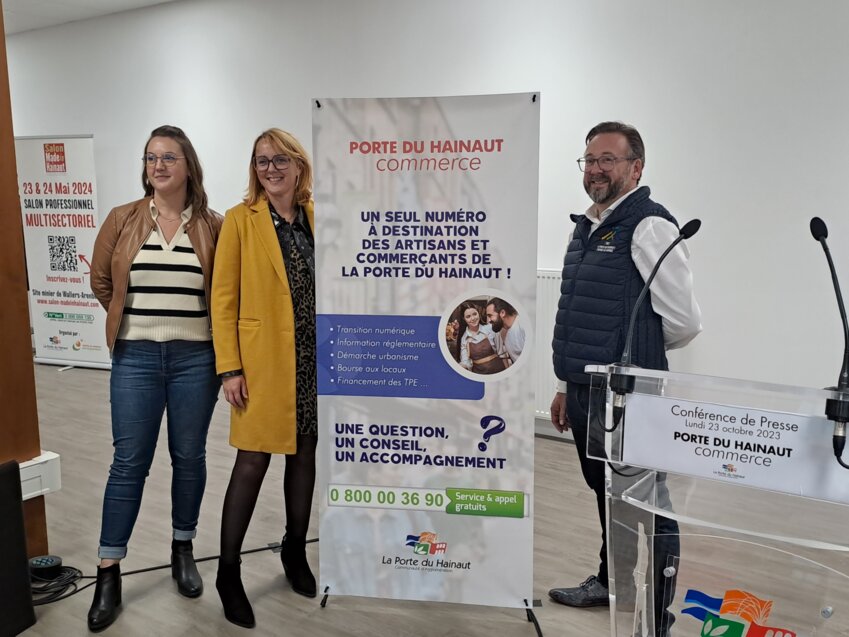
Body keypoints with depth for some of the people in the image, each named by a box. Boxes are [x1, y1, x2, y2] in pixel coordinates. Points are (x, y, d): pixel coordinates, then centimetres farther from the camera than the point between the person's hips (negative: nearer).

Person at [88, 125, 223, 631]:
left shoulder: (213, 226, -1)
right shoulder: (122, 220, 2)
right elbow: (101, 280, 13)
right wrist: (133, 319, 14)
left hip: (196, 356, 0)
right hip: (136, 356, 0)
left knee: (189, 456, 10)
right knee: (130, 461, 4)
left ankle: (183, 549, 29)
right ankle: (109, 571, 16)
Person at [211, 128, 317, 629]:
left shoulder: (316, 216, 7)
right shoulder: (241, 219, -4)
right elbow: (223, 297, -6)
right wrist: (230, 368, -11)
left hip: (314, 358, 4)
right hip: (264, 360, -4)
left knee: (305, 454, 14)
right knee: (253, 462, 0)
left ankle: (295, 550, 32)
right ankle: (229, 572, 17)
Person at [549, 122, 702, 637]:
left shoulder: (649, 227, -13)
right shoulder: (586, 227, 14)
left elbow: (684, 321, -14)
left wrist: (634, 352, 3)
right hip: (585, 394, 9)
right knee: (605, 494, 23)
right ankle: (608, 583, 42)